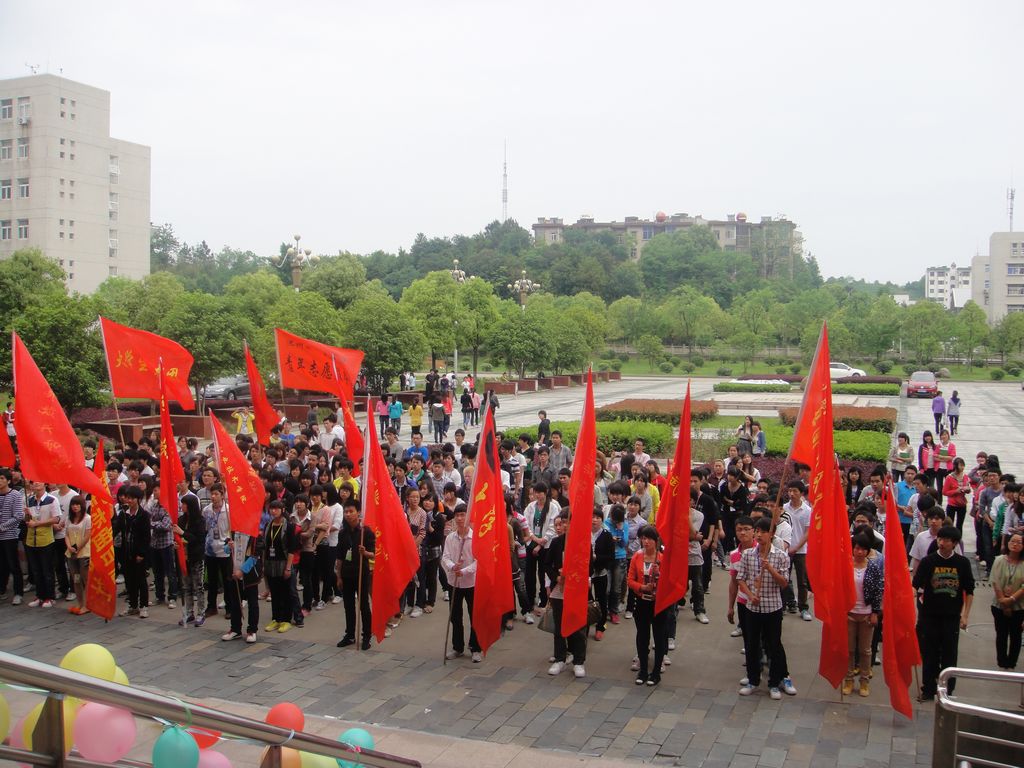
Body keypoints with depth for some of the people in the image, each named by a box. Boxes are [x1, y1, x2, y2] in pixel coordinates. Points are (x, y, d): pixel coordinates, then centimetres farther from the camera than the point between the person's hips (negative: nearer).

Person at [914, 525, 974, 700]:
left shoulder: (962, 563, -2)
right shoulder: (928, 561, -4)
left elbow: (969, 591, 5)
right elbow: (916, 585, -5)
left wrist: (965, 615, 1)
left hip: (952, 617, 0)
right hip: (930, 615, 0)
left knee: (949, 656, 7)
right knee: (929, 655, 7)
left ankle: (947, 691, 19)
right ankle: (928, 689, 18)